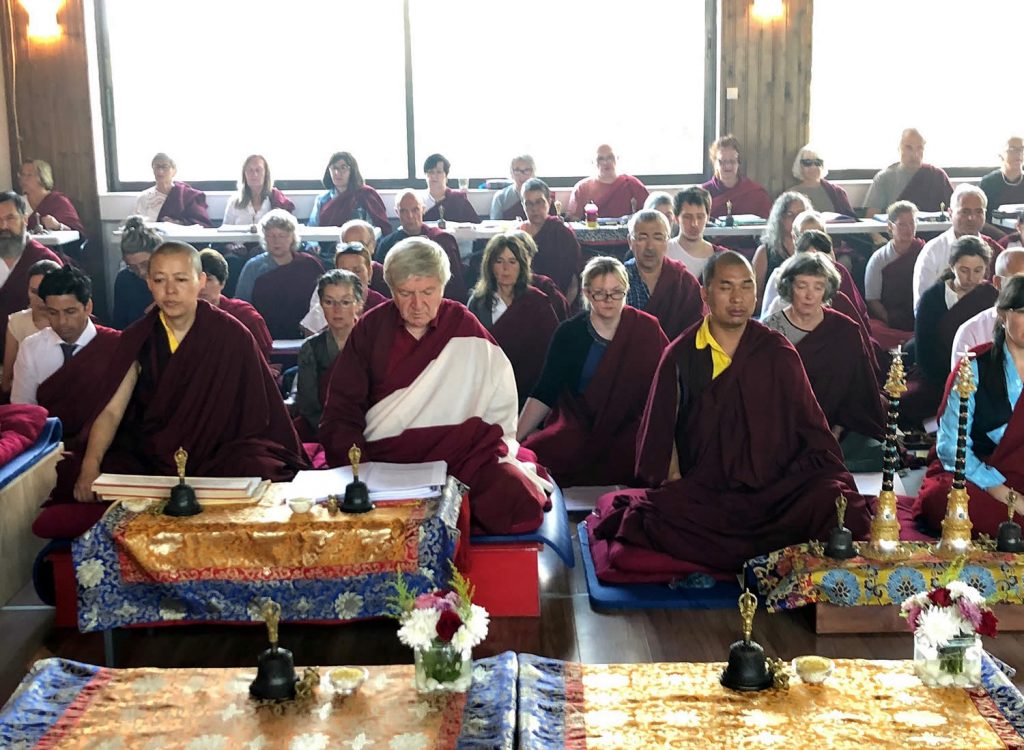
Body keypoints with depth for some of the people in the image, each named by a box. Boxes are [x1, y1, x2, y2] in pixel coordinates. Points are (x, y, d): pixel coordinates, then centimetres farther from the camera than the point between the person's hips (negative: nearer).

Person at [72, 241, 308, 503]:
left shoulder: (231, 336, -4)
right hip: (150, 457, 2)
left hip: (219, 456, -2)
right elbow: (112, 411, -4)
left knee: (258, 471, -33)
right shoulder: (137, 339, 4)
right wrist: (91, 463, -21)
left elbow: (259, 413, -2)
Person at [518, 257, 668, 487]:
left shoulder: (647, 330, 3)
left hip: (629, 432, -1)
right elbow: (544, 394, 1)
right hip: (577, 429, 1)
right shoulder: (569, 333, 3)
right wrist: (514, 438, -9)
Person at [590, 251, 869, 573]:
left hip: (776, 488, 0)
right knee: (659, 513, -32)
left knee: (833, 499, -30)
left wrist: (836, 480, -5)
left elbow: (811, 425, 9)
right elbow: (658, 432, 10)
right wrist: (664, 482, -5)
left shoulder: (778, 353, 8)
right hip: (705, 492, 0)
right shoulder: (680, 356, 7)